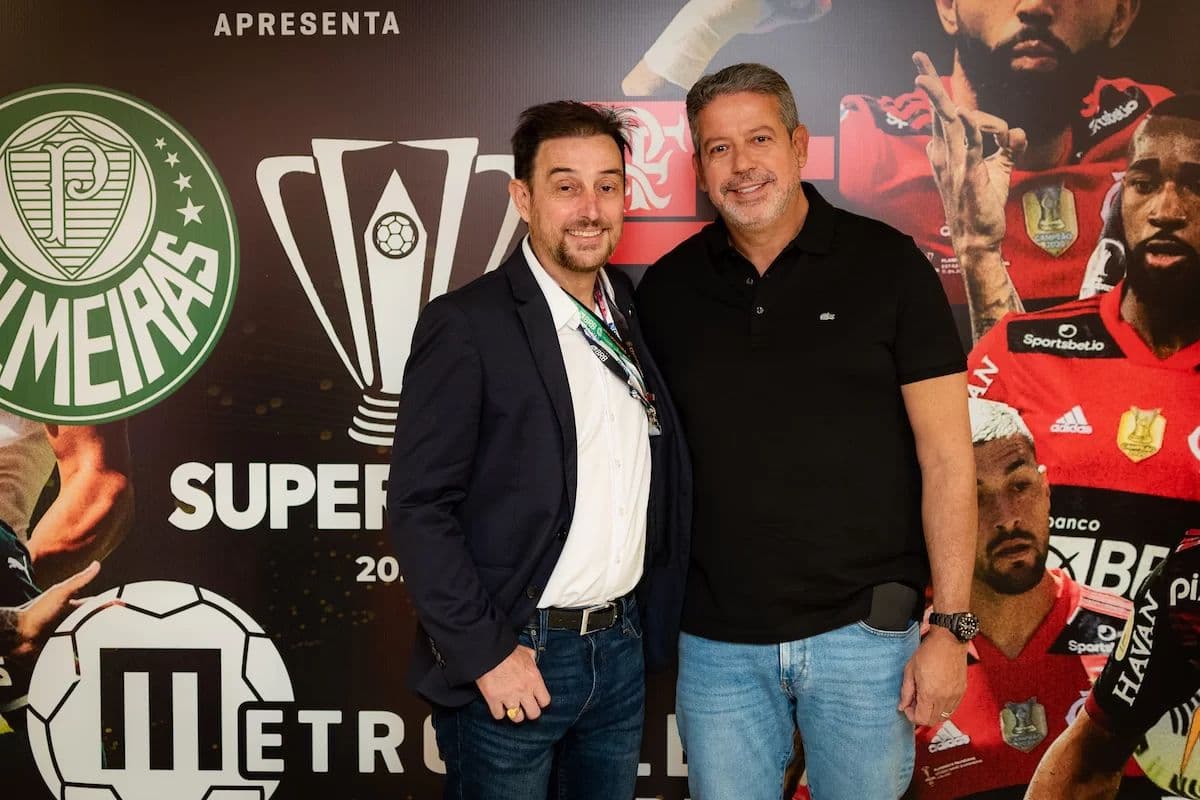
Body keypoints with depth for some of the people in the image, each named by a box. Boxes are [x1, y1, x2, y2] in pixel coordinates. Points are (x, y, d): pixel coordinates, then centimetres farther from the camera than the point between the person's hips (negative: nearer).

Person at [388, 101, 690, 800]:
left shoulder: (633, 310, 6)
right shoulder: (467, 325, -13)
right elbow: (420, 505, -15)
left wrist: (654, 619, 6)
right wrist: (485, 653, -16)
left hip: (622, 648, 6)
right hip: (512, 660, -5)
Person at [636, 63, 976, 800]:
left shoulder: (886, 264, -5)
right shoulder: (668, 288, 3)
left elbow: (946, 455, -6)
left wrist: (952, 628, -10)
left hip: (862, 629, -2)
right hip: (717, 639, 2)